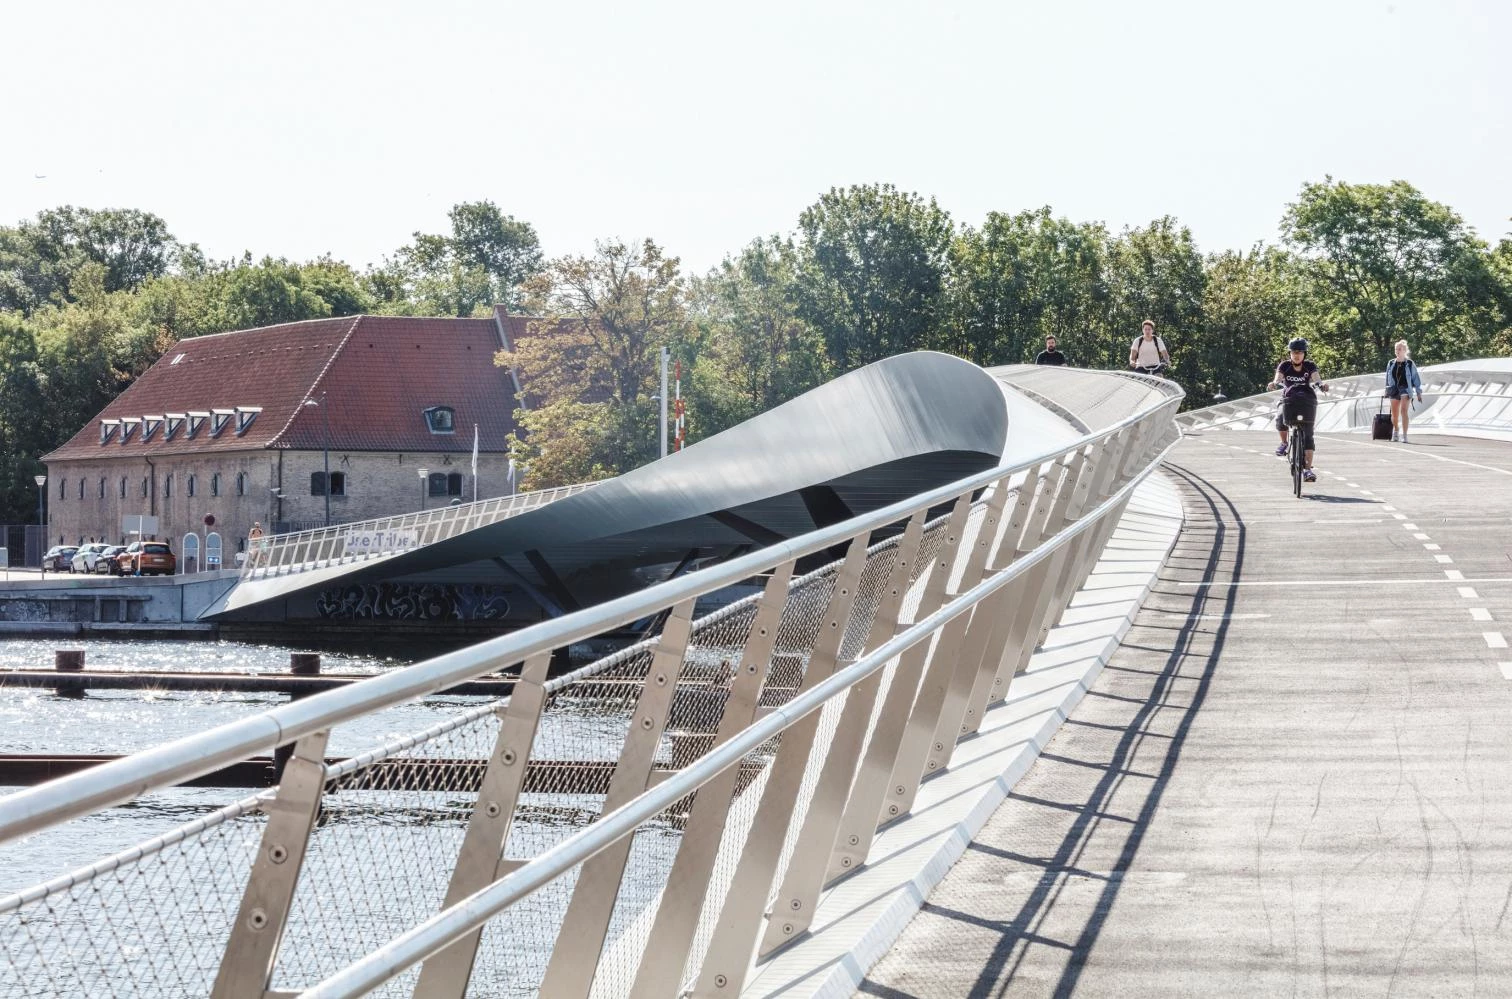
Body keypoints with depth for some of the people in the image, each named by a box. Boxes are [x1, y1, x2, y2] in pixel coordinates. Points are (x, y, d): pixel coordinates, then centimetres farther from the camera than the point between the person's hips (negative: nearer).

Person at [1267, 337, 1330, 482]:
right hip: (1289, 400, 1)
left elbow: (1316, 378, -16)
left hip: (1307, 401, -1)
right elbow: (1278, 379, -15)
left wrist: (1321, 385, -40)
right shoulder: (1284, 366, 0)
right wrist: (1274, 384, -39)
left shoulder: (1310, 366, 0)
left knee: (1308, 434, -13)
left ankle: (1307, 469, -18)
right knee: (1281, 419, -29)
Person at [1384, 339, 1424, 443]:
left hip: (1406, 389, -4)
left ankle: (1404, 435, -22)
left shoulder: (1409, 363, -1)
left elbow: (1415, 378, 3)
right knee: (1394, 414, 8)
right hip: (1394, 390, 4)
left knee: (1403, 411, -19)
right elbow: (1388, 378, 16)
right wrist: (1387, 391, 18)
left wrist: (1419, 392, 2)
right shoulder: (1391, 363, 9)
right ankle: (1395, 432, 33)